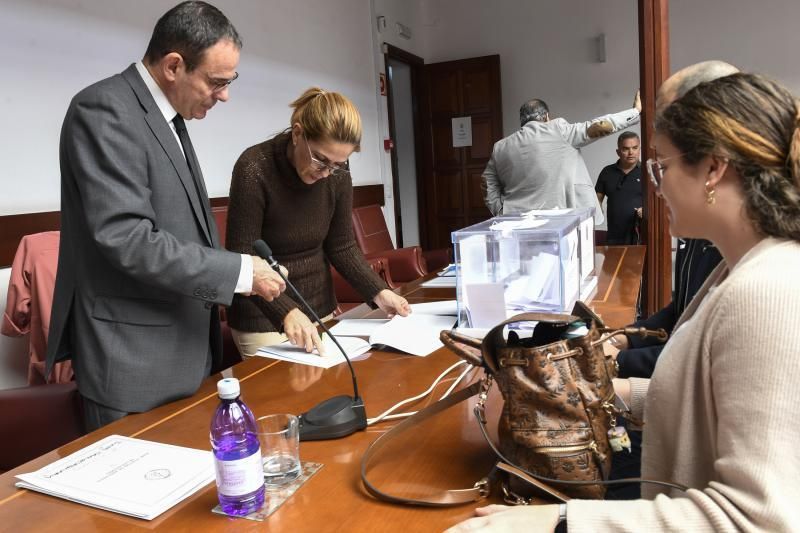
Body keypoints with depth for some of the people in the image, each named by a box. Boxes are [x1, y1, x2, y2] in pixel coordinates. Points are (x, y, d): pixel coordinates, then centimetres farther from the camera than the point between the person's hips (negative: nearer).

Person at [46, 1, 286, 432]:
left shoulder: (167, 115, 12)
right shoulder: (105, 110, -16)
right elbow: (128, 239, -24)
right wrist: (240, 272, -20)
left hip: (182, 348, 9)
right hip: (133, 358, -9)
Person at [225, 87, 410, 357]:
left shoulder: (337, 174, -8)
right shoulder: (255, 169, -22)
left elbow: (341, 246, 1)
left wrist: (378, 292, -11)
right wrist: (286, 312, -35)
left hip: (319, 309, 5)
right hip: (263, 319, -5)